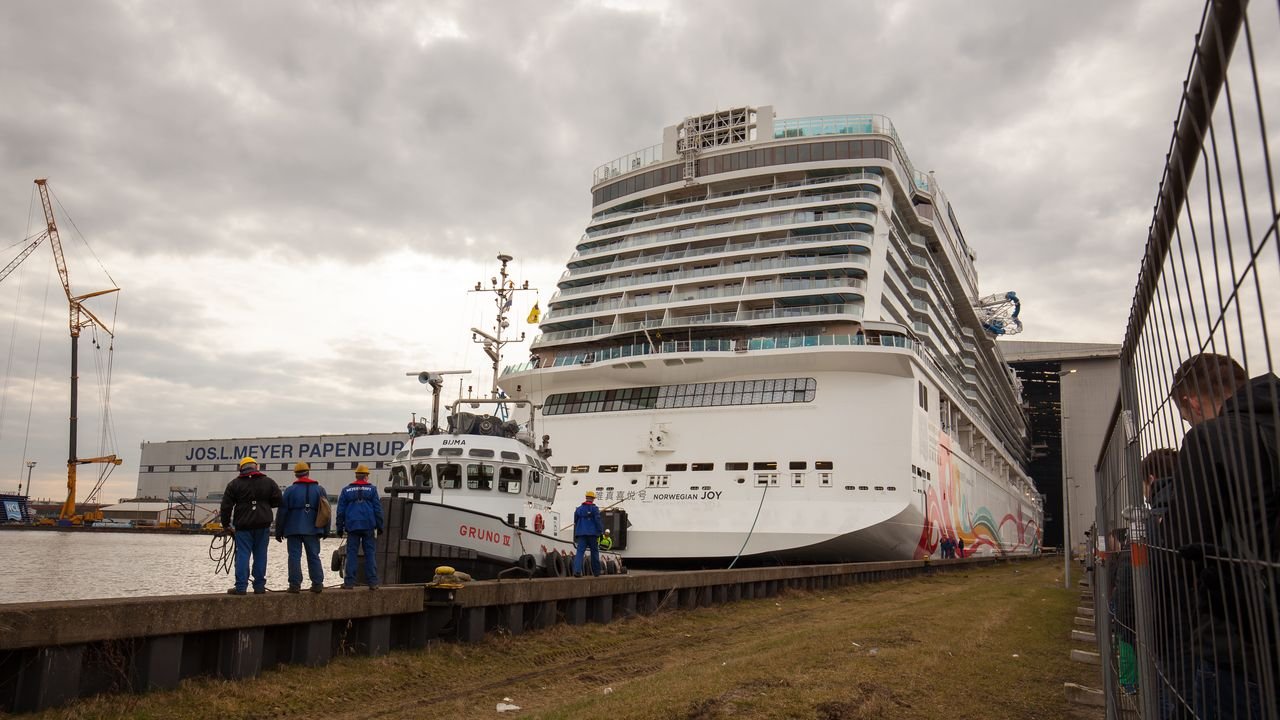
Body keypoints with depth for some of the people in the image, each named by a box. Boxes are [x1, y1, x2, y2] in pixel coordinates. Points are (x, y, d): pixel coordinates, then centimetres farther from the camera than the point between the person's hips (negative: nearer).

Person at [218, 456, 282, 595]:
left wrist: (226, 524, 9)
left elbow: (226, 506, 0)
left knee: (242, 555, 0)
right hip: (262, 525, 1)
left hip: (243, 525, -1)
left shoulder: (234, 484, 1)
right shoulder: (268, 482, 4)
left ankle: (241, 587, -4)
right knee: (260, 555, 6)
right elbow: (278, 501, 5)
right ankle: (259, 586, 8)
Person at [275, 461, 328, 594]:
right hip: (312, 529, 2)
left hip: (294, 529, -2)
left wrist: (279, 531, 6)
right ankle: (317, 584, 6)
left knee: (294, 556, 1)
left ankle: (295, 584, -2)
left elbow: (282, 512, -1)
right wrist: (325, 531, 16)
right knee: (314, 556, 8)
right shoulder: (319, 489, 6)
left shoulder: (290, 490, -2)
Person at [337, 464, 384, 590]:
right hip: (368, 527, -1)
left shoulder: (346, 490, 9)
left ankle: (349, 582, -1)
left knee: (352, 554, 3)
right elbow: (378, 509, 5)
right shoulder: (372, 489, 6)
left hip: (352, 527, 1)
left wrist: (340, 528, 14)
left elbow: (340, 511, 9)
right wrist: (379, 526, 10)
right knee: (370, 553, 2)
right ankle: (372, 582, -1)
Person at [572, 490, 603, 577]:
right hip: (592, 534, -3)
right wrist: (601, 532, -3)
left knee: (580, 551, -5)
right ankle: (596, 572, 17)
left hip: (581, 534, 3)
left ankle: (577, 571, -22)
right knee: (594, 552, 10)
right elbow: (598, 521, -8)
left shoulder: (579, 509, 10)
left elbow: (575, 522, 17)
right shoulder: (594, 509, -3)